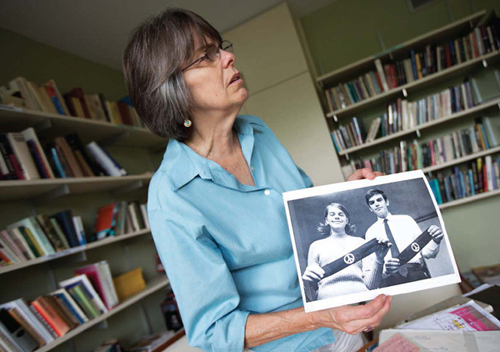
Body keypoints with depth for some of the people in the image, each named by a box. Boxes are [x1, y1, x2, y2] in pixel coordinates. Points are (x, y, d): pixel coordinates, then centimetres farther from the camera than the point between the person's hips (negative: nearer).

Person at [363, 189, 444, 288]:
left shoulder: (406, 219, 14)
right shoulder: (370, 232, 12)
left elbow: (426, 251, 9)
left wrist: (435, 241, -12)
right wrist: (384, 268, -16)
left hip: (417, 273, 0)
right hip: (389, 279, 0)